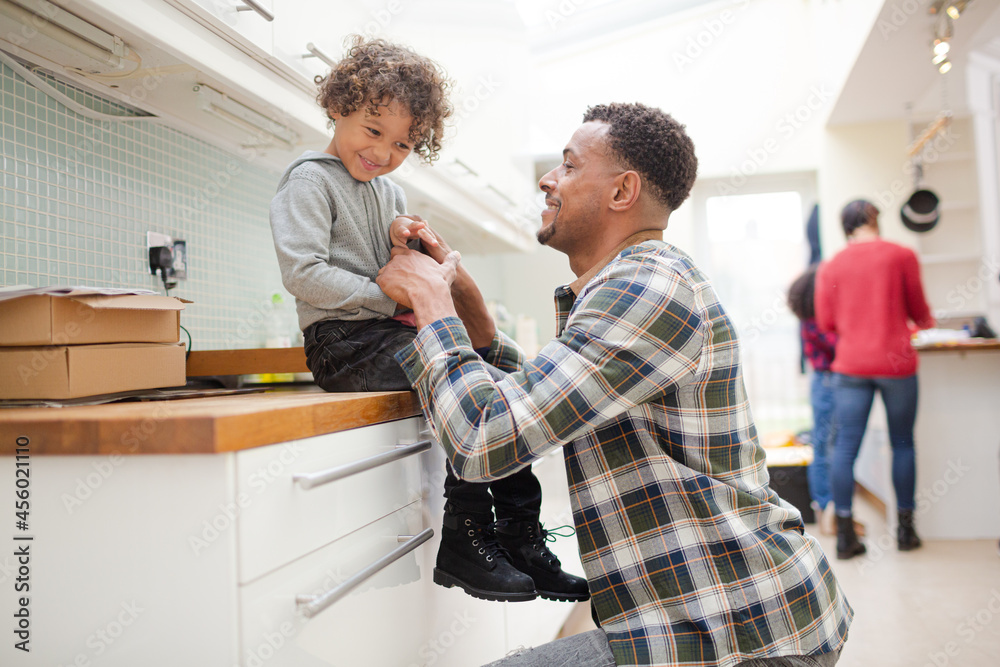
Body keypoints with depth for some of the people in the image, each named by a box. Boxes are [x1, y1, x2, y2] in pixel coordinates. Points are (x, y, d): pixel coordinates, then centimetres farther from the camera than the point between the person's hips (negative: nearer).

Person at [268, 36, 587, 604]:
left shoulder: (390, 192, 21)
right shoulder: (310, 180, -3)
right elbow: (304, 274, -16)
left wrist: (408, 240, -2)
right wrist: (392, 301, -17)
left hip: (392, 333, 8)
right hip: (344, 341, -8)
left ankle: (523, 542, -5)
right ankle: (464, 543, -17)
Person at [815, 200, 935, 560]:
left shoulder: (830, 267, 4)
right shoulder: (902, 255, 0)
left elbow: (826, 321, 5)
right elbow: (918, 309, 7)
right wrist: (927, 322, 29)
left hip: (850, 365, 1)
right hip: (896, 362, -1)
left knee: (845, 447, 1)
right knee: (903, 444, 11)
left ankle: (845, 533, 0)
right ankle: (905, 529, 19)